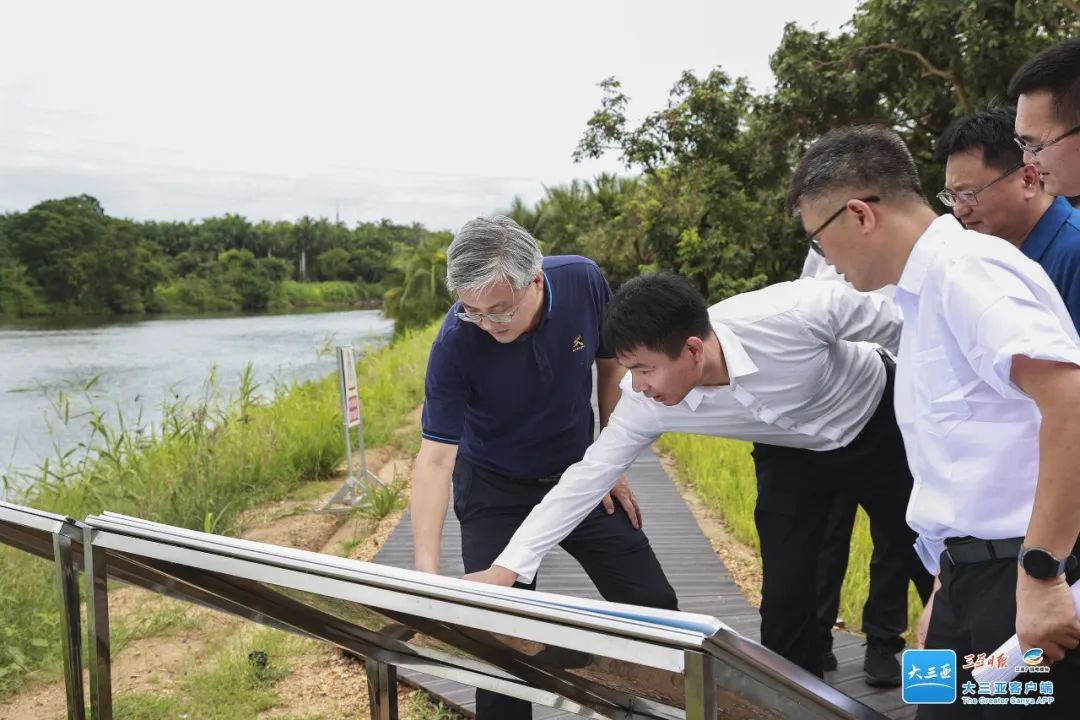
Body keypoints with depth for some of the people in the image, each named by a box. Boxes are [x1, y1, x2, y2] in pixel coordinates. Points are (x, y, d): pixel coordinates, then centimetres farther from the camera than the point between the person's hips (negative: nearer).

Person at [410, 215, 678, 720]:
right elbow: (435, 458, -28)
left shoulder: (584, 282, -21)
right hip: (497, 491, -2)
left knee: (655, 607, 4)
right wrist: (427, 573, -36)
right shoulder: (455, 343, -28)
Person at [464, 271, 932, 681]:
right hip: (790, 455, 2)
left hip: (881, 427, -1)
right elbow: (588, 477, -20)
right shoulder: (647, 403, -29)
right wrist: (507, 567, -23)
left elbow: (903, 324, -21)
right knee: (783, 597, -4)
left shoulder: (800, 313, -40)